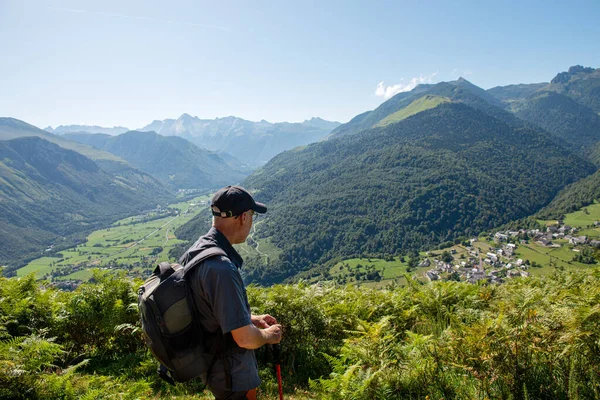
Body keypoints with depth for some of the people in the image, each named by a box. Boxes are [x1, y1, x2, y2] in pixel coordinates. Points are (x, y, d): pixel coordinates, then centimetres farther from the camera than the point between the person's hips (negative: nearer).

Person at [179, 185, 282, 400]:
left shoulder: (196, 250, -3)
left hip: (211, 362, 8)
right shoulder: (221, 267, -33)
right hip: (232, 375, -8)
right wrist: (268, 335, -10)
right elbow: (245, 338, -30)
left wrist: (251, 319, 12)